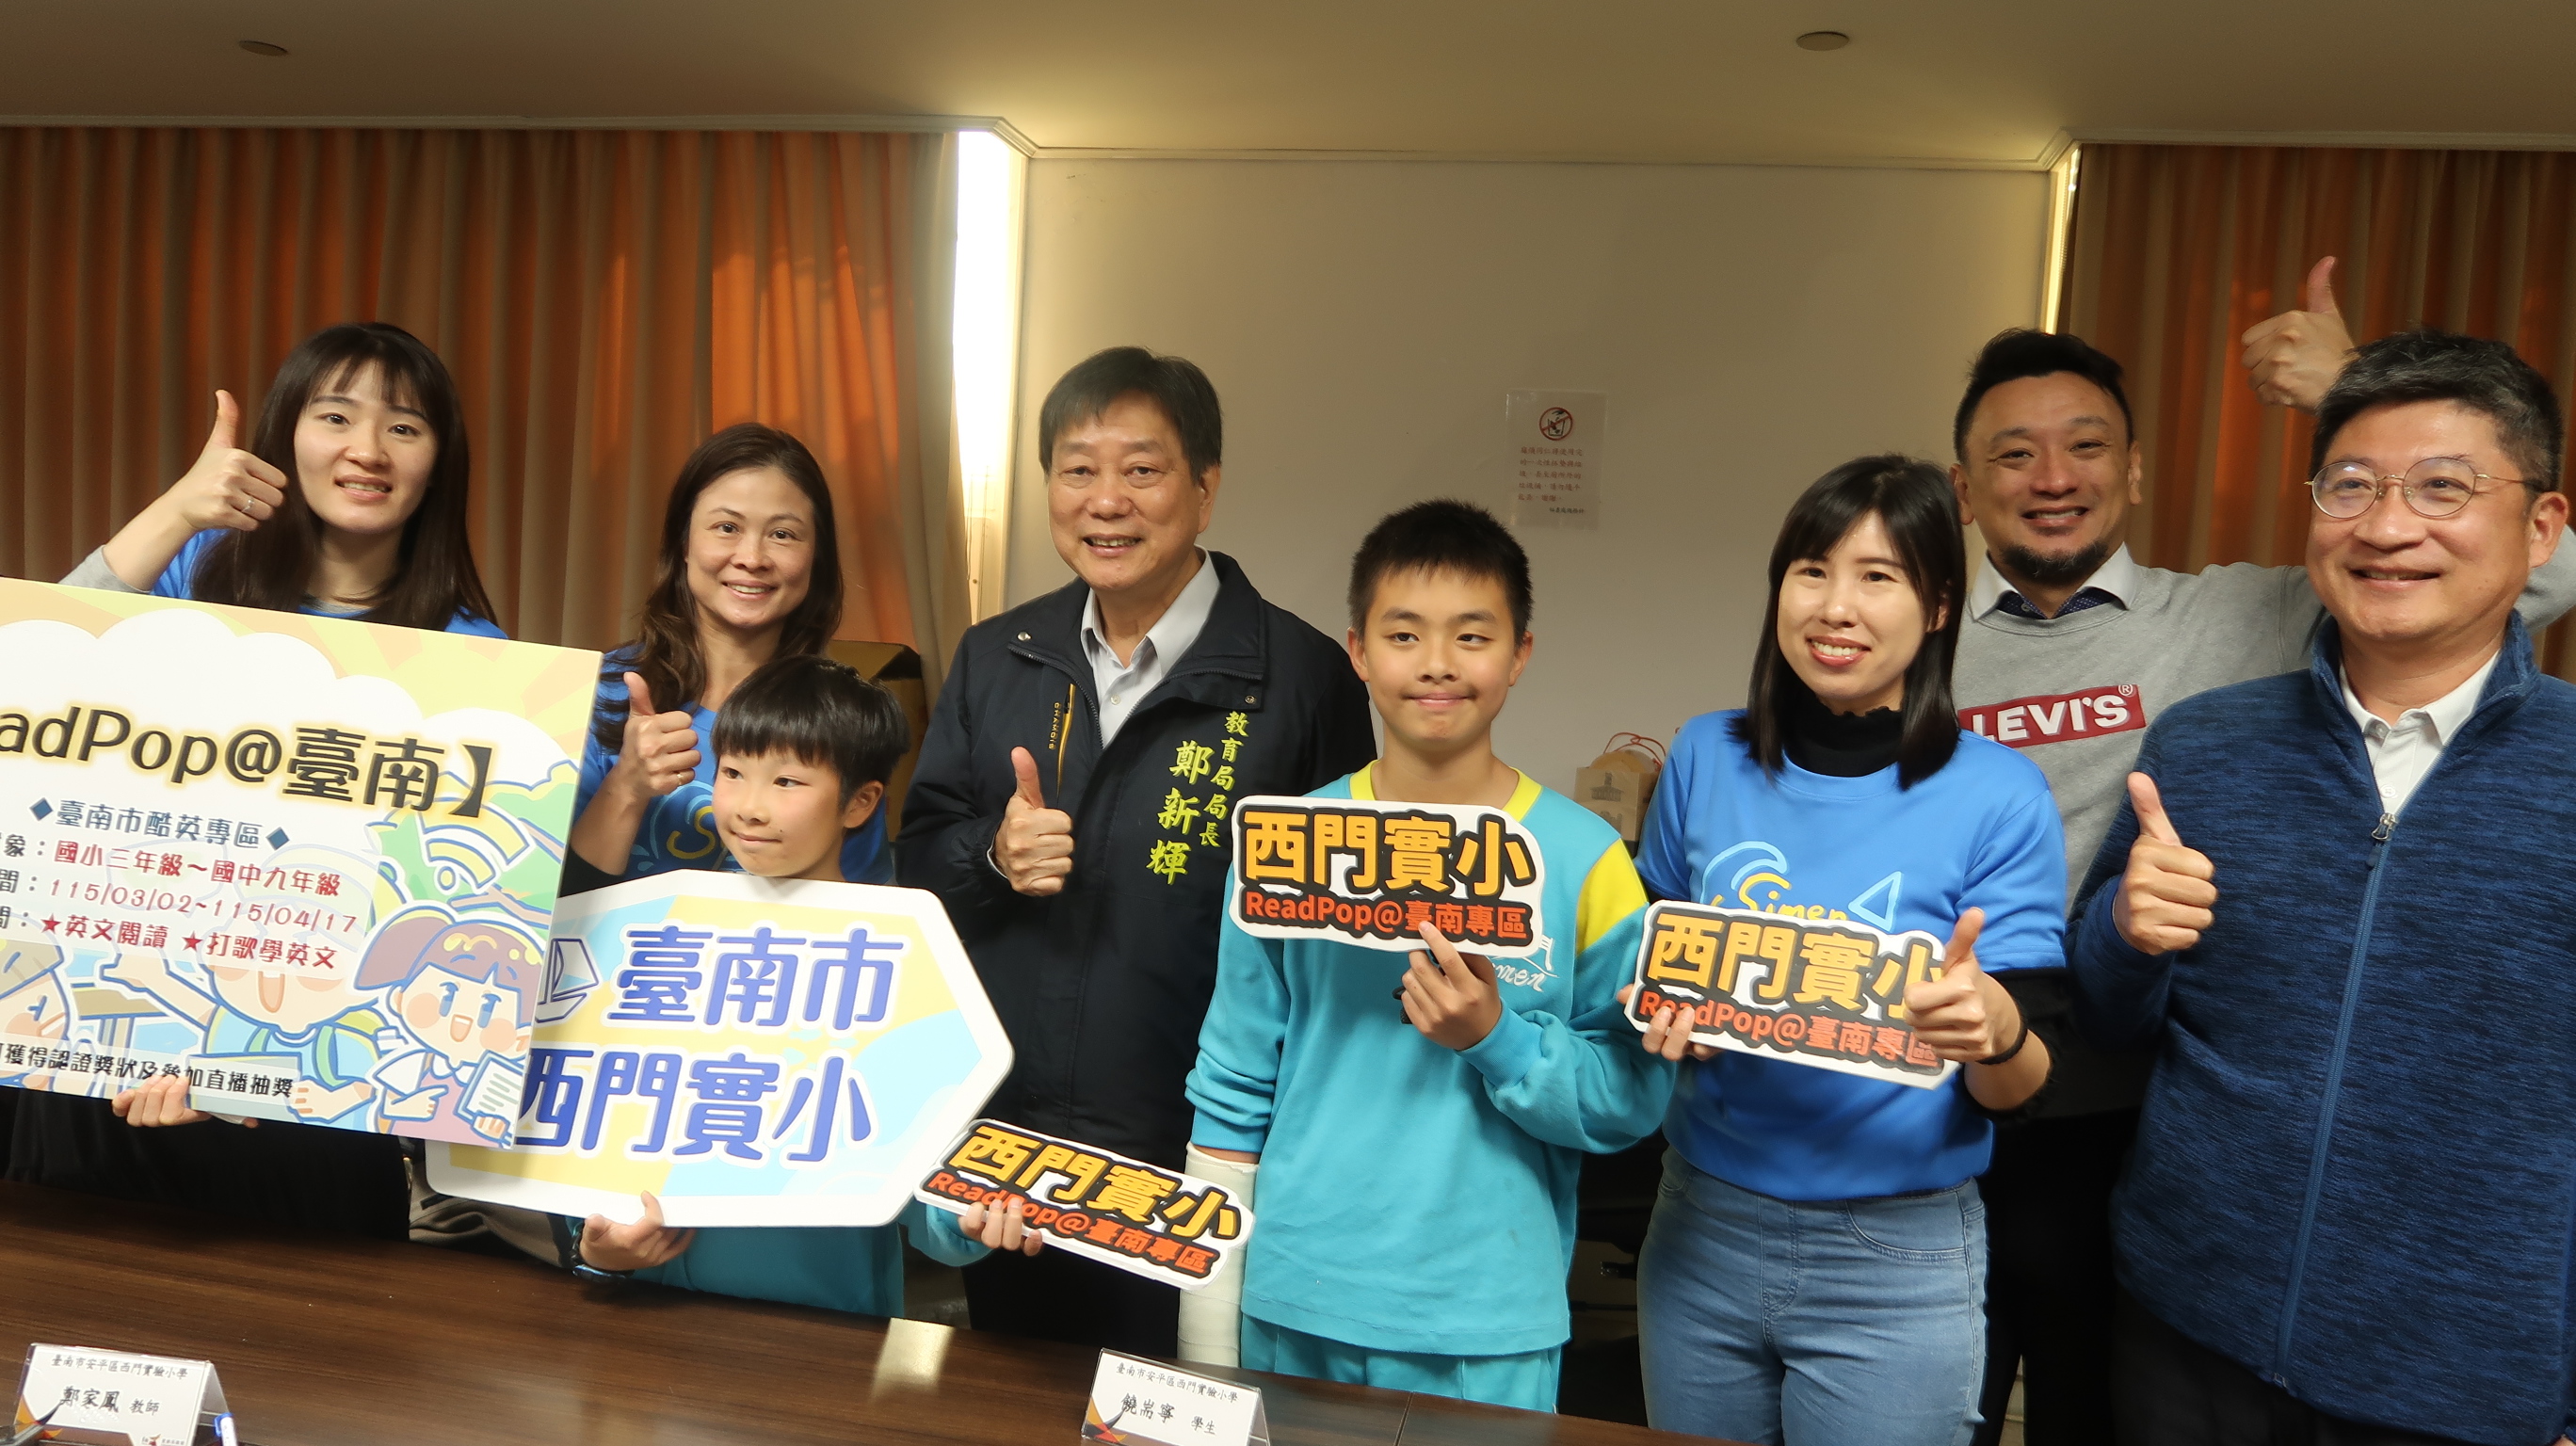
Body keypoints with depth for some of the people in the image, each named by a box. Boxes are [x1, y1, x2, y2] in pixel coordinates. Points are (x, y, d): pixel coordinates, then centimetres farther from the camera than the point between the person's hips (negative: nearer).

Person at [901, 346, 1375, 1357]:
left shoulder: (1302, 678, -9)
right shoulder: (993, 659, 6)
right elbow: (916, 859, 11)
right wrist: (993, 857, -12)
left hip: (1192, 1158, -4)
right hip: (1002, 1135, 5)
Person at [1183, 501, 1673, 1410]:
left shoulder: (1584, 859, -7)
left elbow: (1633, 1098, -6)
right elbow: (1235, 1081, 3)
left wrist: (1497, 1039, -22)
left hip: (1487, 1328, -1)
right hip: (1293, 1307, 2)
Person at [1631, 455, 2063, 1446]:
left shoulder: (2000, 797, -11)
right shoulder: (1706, 756, -3)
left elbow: (2016, 1092, -7)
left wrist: (1994, 1028, -29)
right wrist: (1666, 1010, -11)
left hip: (1899, 1262, -3)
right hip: (1701, 1229, 3)